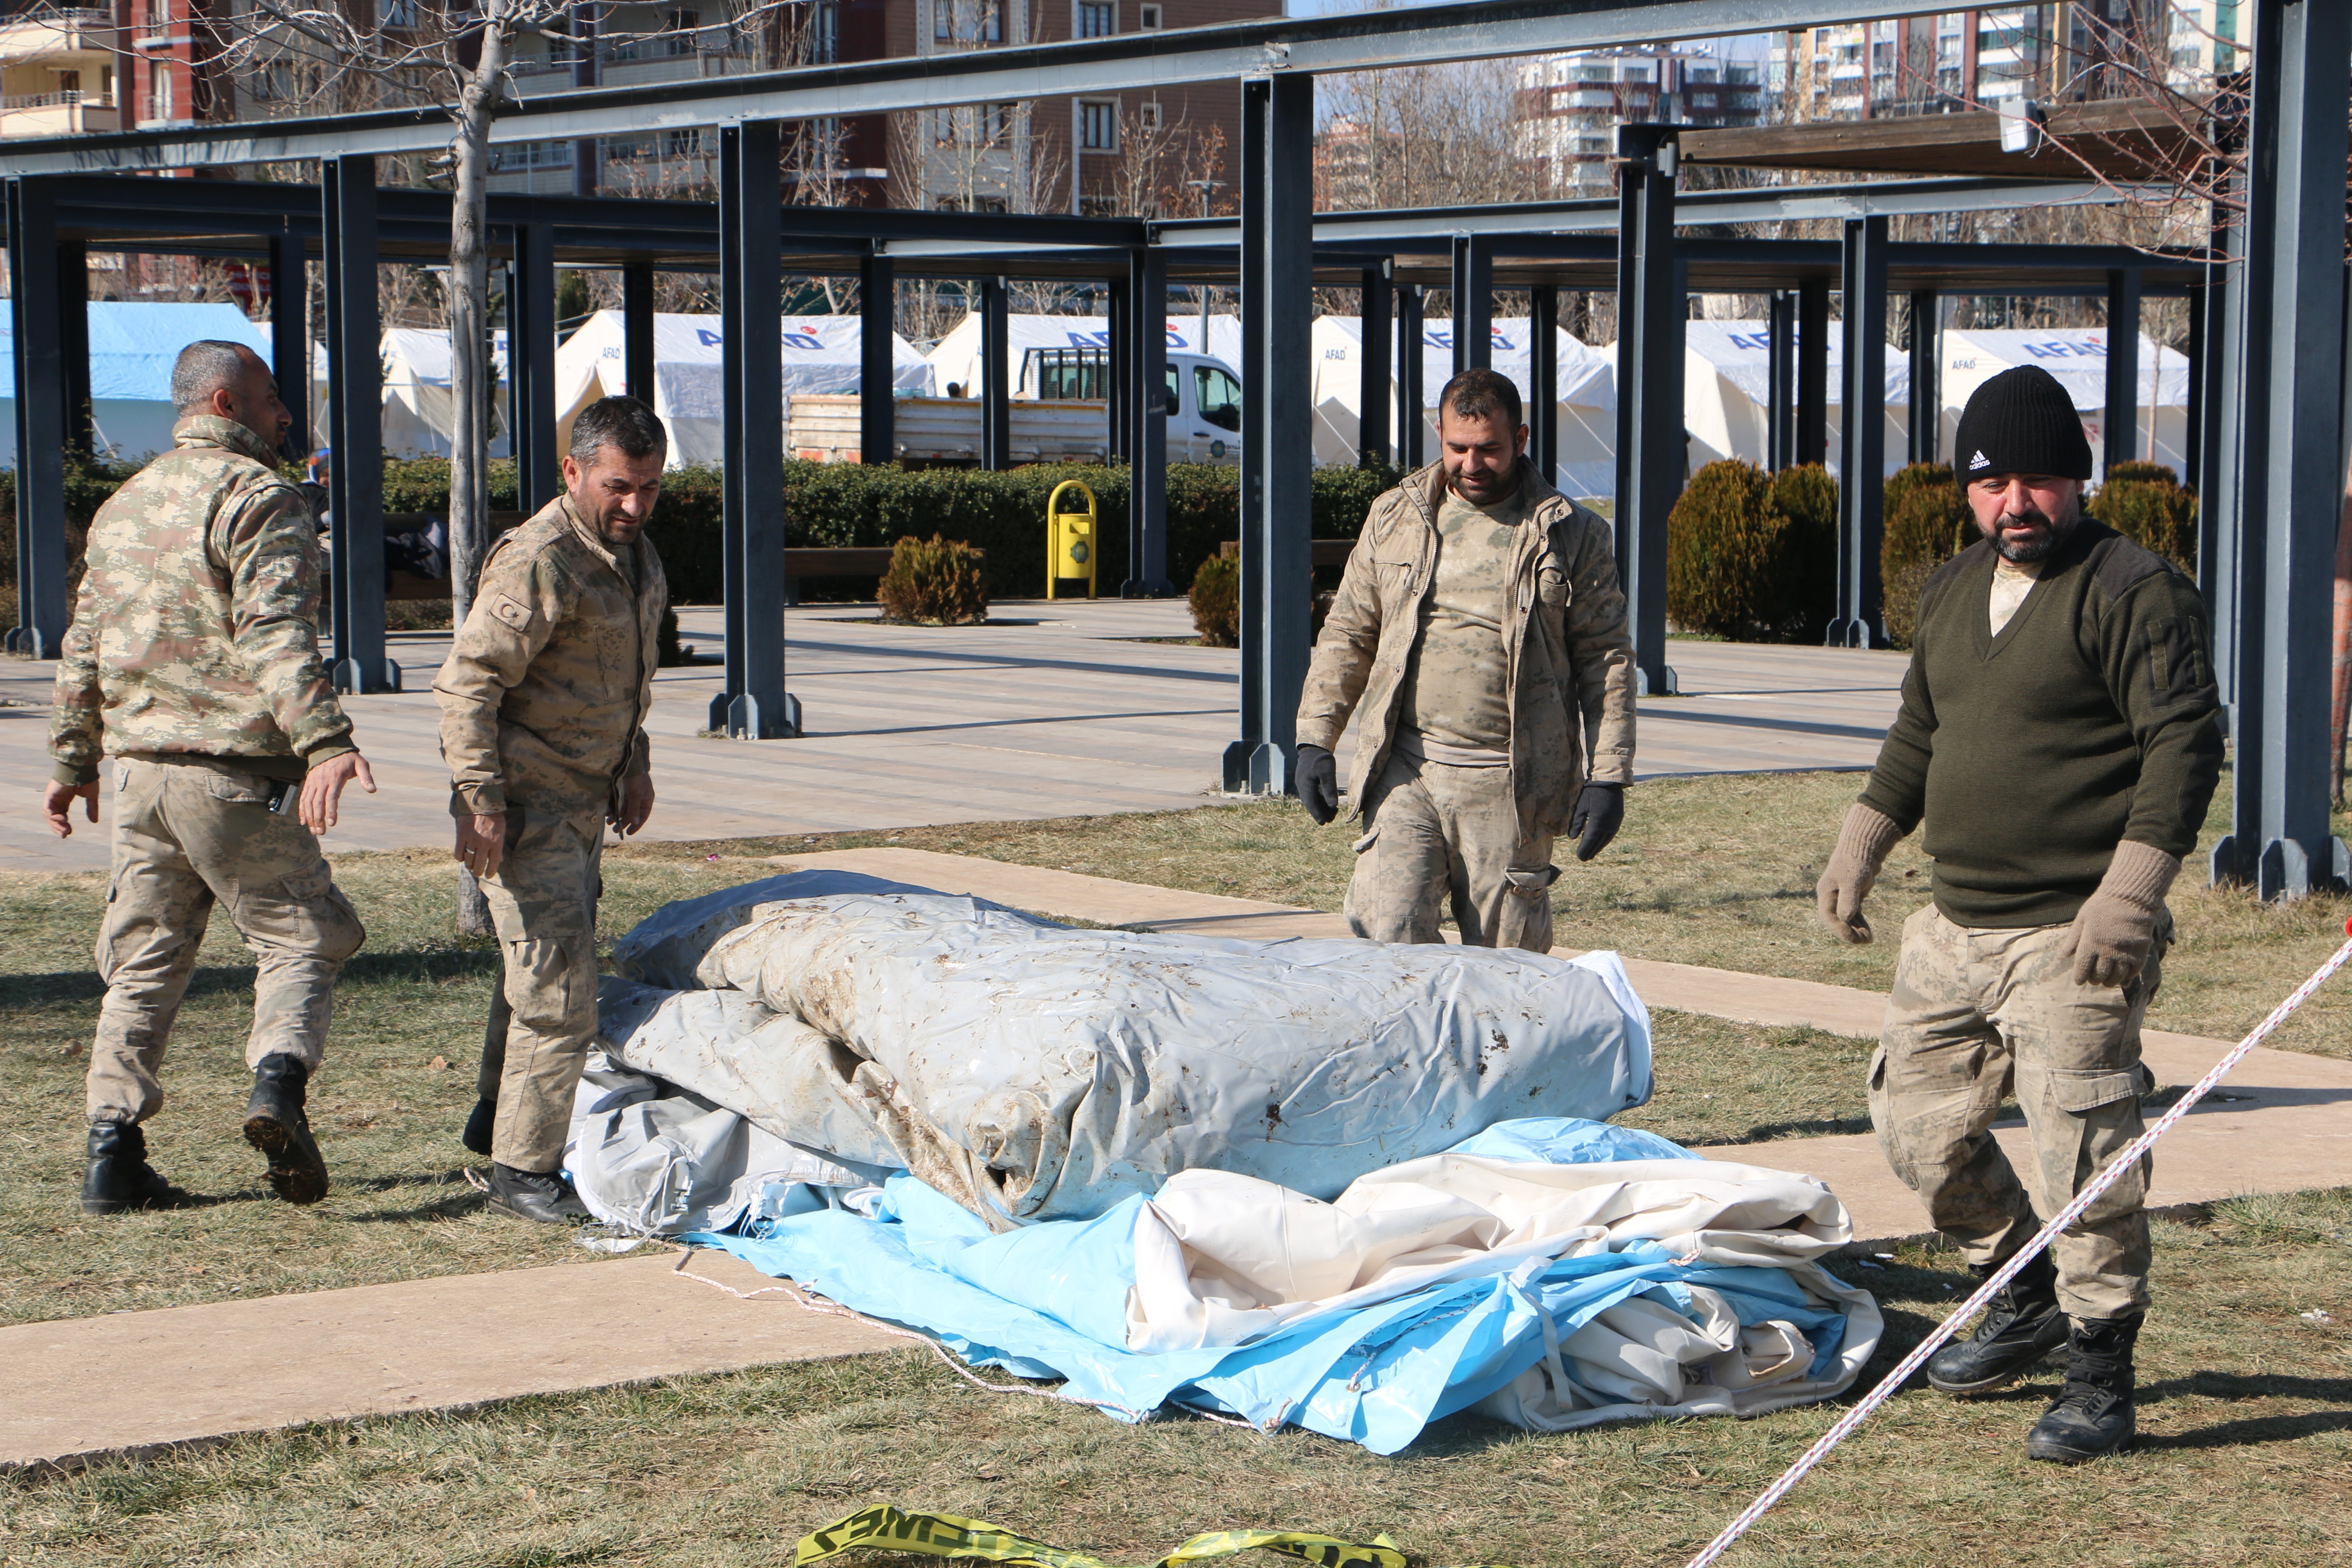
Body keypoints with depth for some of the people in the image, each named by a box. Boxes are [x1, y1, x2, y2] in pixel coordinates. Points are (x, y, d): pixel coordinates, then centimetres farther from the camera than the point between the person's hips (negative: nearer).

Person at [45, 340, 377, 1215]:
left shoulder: (124, 505, 17)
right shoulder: (257, 496, -7)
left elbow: (84, 649, 21)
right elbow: (273, 633, -22)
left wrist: (73, 759, 30)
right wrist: (324, 740, -31)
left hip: (138, 770, 7)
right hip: (236, 773, -6)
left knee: (143, 964, 12)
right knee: (300, 939, 4)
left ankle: (113, 1154, 9)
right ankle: (279, 1078, -21)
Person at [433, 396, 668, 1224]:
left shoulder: (635, 551, 9)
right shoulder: (539, 563, -22)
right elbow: (468, 683, -23)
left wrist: (635, 765, 23)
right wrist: (480, 800, -26)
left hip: (584, 801, 10)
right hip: (524, 805, -10)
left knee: (546, 966, 22)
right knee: (557, 986, -11)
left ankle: (497, 1118, 39)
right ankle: (522, 1170, -4)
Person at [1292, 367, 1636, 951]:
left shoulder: (1570, 535, 3)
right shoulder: (1395, 518, 11)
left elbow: (1606, 659, 3)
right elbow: (1347, 635, 15)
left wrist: (1607, 777, -3)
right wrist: (1315, 740, 7)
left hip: (1512, 787, -2)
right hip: (1405, 771, 2)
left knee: (1505, 961, 2)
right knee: (1384, 931, -12)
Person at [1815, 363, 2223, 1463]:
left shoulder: (2136, 591, -10)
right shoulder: (1952, 591, 15)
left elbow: (2186, 743, -15)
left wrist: (2131, 888, -22)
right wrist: (1862, 843, 19)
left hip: (2070, 940, -8)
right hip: (1953, 929, 8)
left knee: (2083, 1160, -8)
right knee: (1918, 1126, 13)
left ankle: (2100, 1371, 8)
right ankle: (2024, 1298, 34)